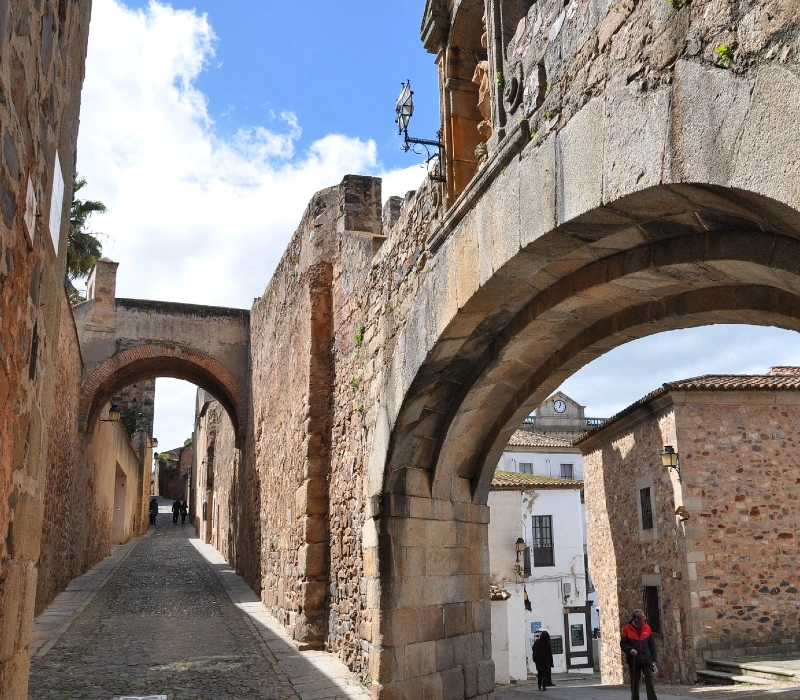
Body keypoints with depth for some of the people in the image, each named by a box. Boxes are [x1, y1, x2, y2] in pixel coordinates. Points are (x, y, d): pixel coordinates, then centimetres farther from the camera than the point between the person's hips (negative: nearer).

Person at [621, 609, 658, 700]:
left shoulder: (647, 628, 2)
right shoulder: (627, 629, -7)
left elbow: (652, 645, 8)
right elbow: (622, 644, -3)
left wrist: (653, 659, 5)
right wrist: (630, 649, -22)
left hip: (647, 660, 1)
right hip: (633, 661, -1)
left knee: (649, 681, -8)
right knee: (634, 683, 8)